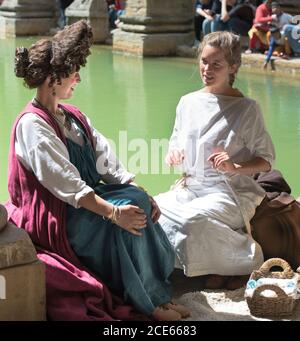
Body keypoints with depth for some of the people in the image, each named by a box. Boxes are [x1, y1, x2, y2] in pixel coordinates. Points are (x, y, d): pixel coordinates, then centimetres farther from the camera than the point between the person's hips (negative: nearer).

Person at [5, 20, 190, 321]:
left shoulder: (73, 117, 14)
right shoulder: (32, 124, -14)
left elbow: (107, 162, 9)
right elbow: (64, 182, -23)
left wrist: (142, 195, -5)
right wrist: (112, 212, -31)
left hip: (88, 197, 8)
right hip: (54, 215, -8)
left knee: (137, 200, -18)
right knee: (127, 219, -25)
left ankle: (158, 290, -16)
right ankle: (150, 301, -13)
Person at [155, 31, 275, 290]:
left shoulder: (247, 108, -4)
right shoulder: (188, 103, 10)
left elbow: (266, 160, -2)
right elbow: (175, 148, 19)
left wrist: (235, 167, -20)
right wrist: (173, 155, -6)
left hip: (231, 193, -6)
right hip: (190, 187, 6)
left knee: (193, 218, -36)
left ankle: (245, 261, -8)